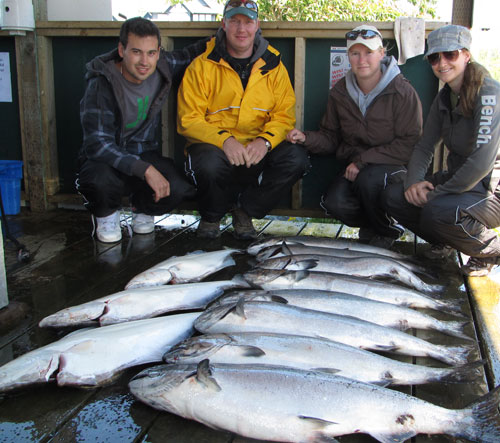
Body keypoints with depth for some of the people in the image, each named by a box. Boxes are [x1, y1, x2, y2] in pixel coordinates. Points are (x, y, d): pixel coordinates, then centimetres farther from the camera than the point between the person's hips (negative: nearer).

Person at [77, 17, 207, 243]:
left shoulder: (163, 67, -6)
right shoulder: (101, 84, -21)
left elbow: (189, 55, 18)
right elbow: (96, 144, -28)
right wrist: (145, 170, -37)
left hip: (145, 154, 4)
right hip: (105, 158, -3)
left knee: (179, 188, -27)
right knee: (101, 181, -39)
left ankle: (142, 208, 10)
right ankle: (106, 215, 0)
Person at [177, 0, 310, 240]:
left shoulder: (273, 66, 8)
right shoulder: (202, 65, -1)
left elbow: (284, 115, 3)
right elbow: (188, 119, -7)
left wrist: (265, 141, -19)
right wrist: (224, 140, -23)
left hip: (258, 149, 3)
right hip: (213, 146, -3)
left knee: (297, 158, -23)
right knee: (210, 164, -36)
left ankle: (244, 209, 0)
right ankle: (211, 215, 1)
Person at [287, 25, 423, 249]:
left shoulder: (402, 92, -12)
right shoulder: (339, 92, 2)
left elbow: (408, 144, -14)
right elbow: (330, 137, 7)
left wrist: (363, 160, -22)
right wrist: (307, 138, -16)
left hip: (391, 166, -3)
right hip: (353, 166, 4)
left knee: (368, 180, -37)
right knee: (335, 203, -26)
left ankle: (387, 230, -3)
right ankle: (371, 224, 11)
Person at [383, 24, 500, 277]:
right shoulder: (444, 98, 6)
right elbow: (424, 146, 6)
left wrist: (436, 193, -21)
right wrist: (414, 181, -14)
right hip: (456, 179, 8)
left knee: (438, 211, -34)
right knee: (393, 197, -9)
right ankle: (445, 242, 16)